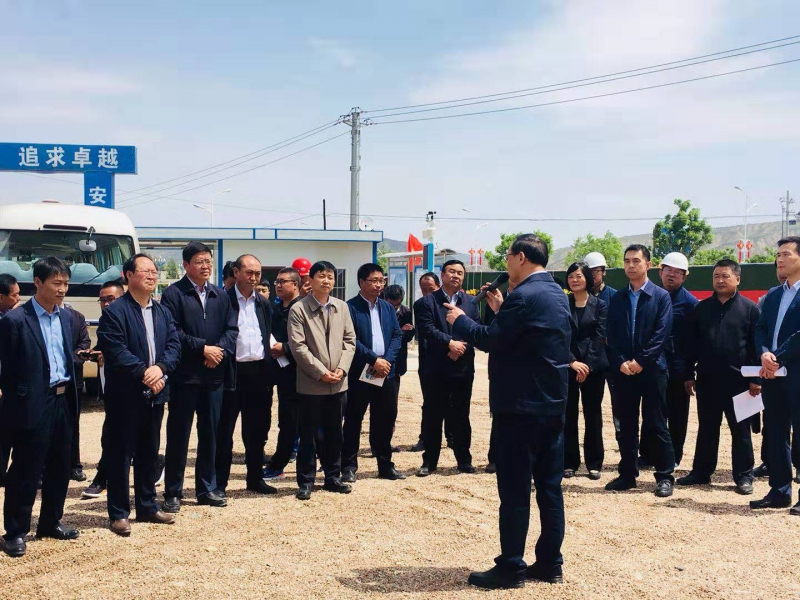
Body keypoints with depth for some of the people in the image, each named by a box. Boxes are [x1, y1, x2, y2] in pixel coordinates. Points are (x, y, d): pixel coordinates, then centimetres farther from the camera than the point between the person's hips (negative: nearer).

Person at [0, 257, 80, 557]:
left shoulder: (67, 318, 9)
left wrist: (70, 396, 8)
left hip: (62, 402, 7)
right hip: (33, 406, -7)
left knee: (59, 468, 15)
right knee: (25, 472, 2)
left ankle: (50, 522, 29)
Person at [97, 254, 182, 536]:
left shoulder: (163, 312, 13)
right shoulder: (115, 311, -8)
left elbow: (174, 344, 5)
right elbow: (115, 351, -18)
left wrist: (160, 368, -14)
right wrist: (143, 372, -21)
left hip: (154, 393, 6)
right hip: (125, 395, -6)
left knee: (149, 452, 14)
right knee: (120, 453, 0)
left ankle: (147, 506, 25)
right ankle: (118, 513, 7)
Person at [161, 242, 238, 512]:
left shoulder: (220, 295, 13)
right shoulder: (173, 294, -4)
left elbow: (232, 329, 7)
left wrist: (220, 350, -12)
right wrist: (203, 348, -16)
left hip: (214, 375, 5)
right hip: (185, 376, -5)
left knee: (210, 434, 12)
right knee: (178, 436, 2)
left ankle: (207, 488, 22)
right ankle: (173, 493, 10)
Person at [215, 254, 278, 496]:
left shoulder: (263, 303, 14)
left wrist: (270, 369, 8)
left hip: (259, 372, 6)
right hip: (232, 372, -5)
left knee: (258, 430, 13)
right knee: (225, 430, 2)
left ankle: (255, 478, 24)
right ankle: (219, 483, 9)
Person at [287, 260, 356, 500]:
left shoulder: (342, 307, 8)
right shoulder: (298, 309, -6)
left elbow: (349, 341, 8)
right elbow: (298, 346, -11)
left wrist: (341, 369, -6)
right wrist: (321, 373, -14)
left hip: (338, 382, 4)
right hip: (311, 383, -4)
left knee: (334, 433, 12)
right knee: (308, 434, 2)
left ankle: (332, 477, 23)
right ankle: (306, 481, 11)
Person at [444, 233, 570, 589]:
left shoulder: (524, 296, -17)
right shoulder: (556, 294, 13)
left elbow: (490, 340, -16)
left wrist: (459, 320, -1)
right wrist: (501, 309, 17)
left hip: (520, 406, -9)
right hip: (552, 404, 9)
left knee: (514, 491, -3)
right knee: (549, 487, 11)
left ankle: (510, 568, 3)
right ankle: (550, 563, 17)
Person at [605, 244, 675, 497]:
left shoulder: (661, 296, 0)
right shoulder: (617, 298, 11)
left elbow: (662, 334, -8)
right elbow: (611, 335, 6)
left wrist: (641, 361, -15)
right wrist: (620, 362, -8)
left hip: (652, 369, -3)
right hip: (623, 370, 4)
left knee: (656, 425, -1)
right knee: (626, 425, 8)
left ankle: (664, 476, 7)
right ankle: (627, 474, 16)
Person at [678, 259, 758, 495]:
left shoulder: (749, 308, -1)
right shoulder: (701, 308, 8)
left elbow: (756, 345, -3)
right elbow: (691, 344, 9)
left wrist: (756, 378, -8)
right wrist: (688, 375, 5)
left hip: (738, 380, -3)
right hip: (707, 380, 3)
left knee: (740, 430, 5)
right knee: (707, 429, 12)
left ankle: (744, 476, 12)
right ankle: (701, 472, 20)